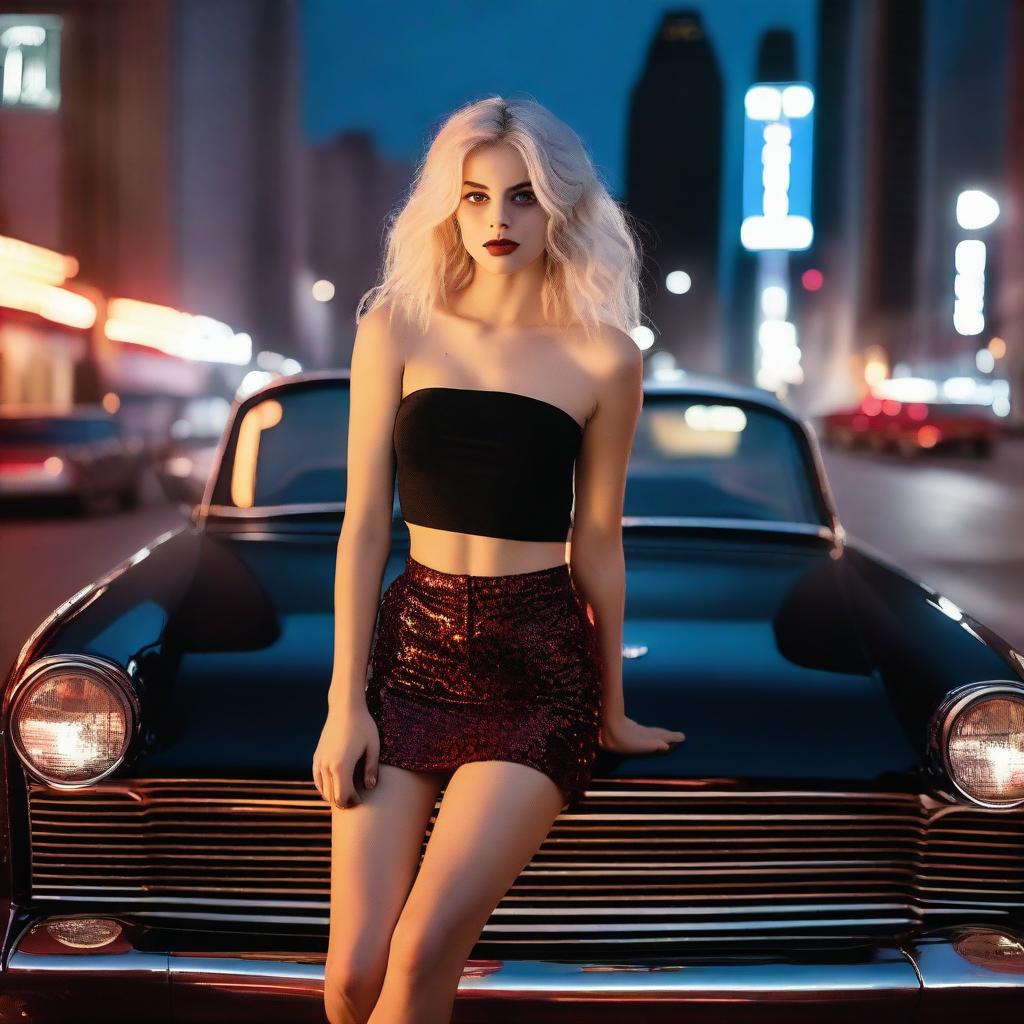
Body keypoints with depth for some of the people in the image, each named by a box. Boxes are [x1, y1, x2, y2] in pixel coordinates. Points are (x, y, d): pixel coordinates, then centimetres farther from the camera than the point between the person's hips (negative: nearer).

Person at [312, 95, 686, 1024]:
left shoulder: (603, 357, 0)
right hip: (411, 645, 2)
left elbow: (596, 542, 6)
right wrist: (345, 702, -1)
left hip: (538, 668, -1)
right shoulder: (396, 330, 2)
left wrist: (612, 712, 13)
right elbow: (365, 528, 2)